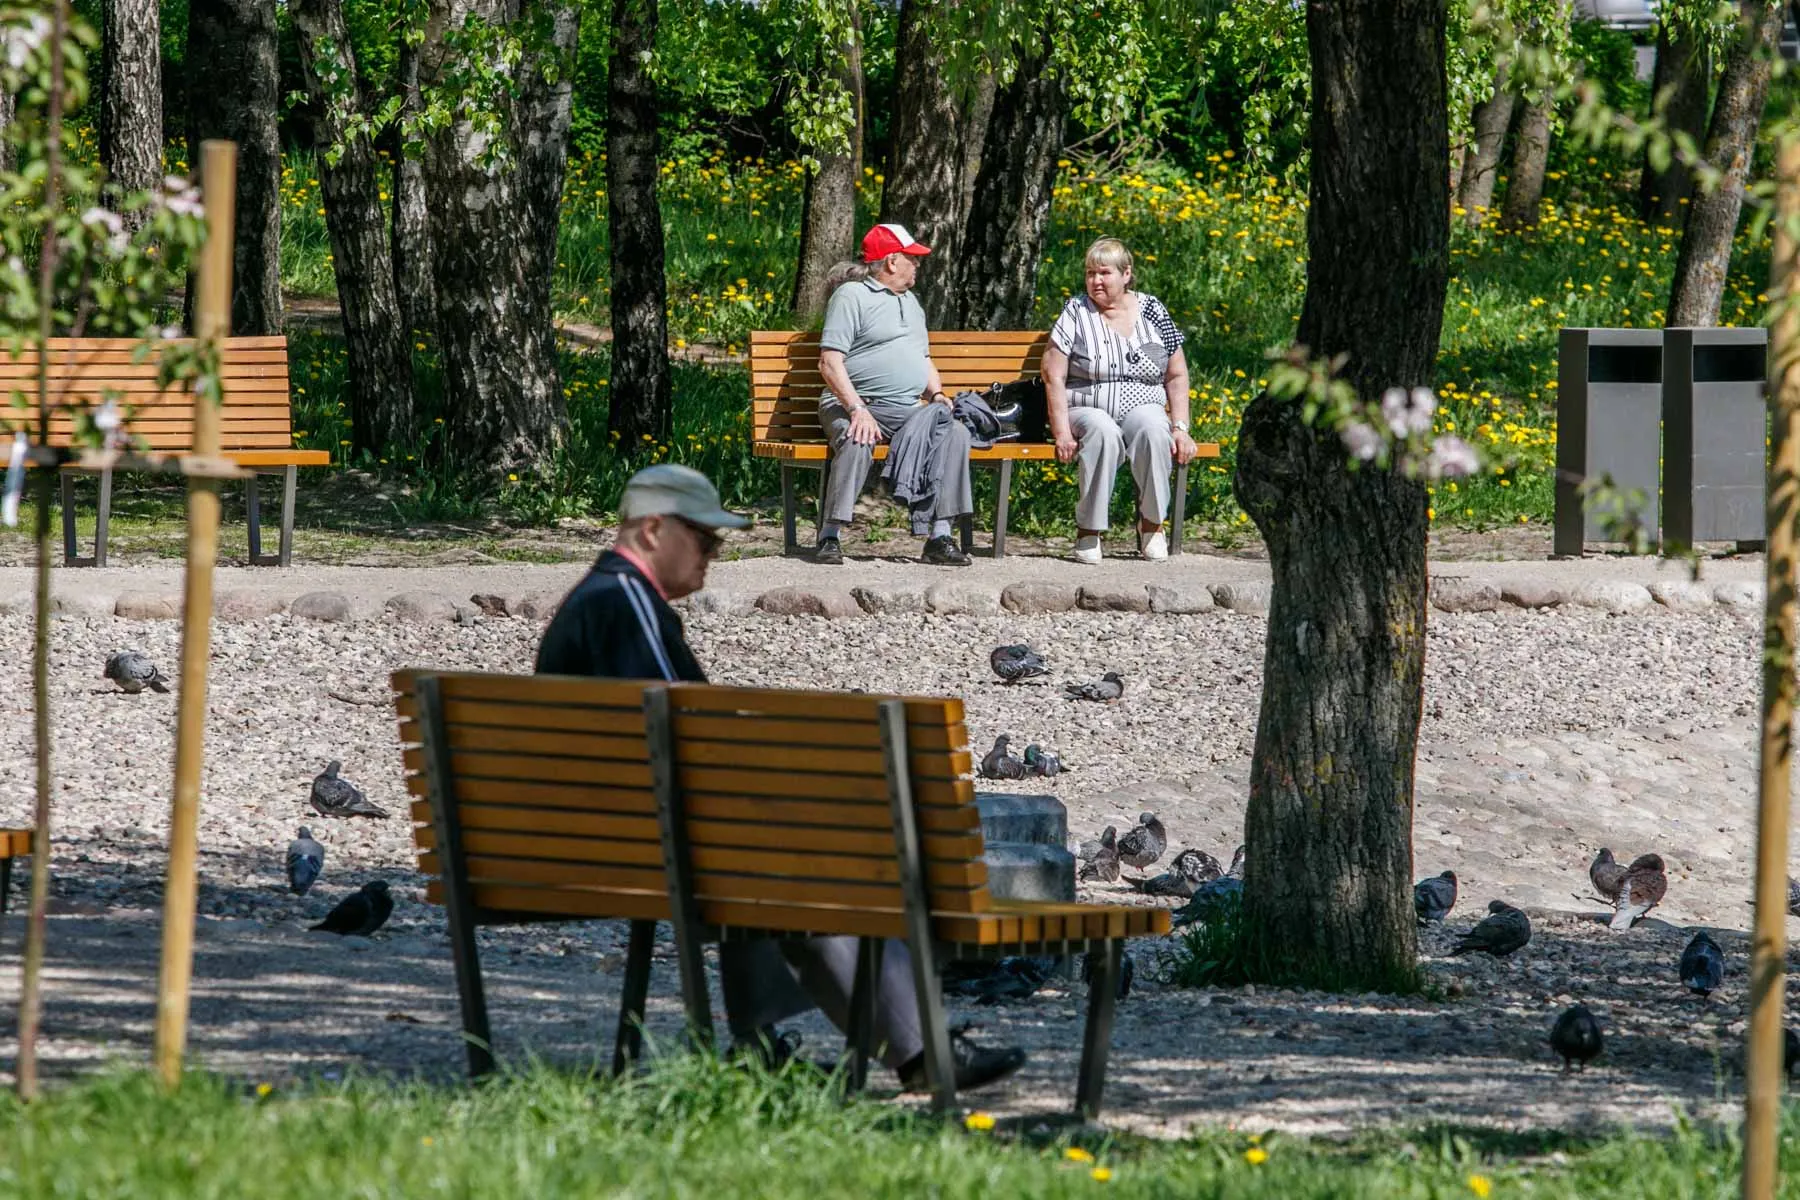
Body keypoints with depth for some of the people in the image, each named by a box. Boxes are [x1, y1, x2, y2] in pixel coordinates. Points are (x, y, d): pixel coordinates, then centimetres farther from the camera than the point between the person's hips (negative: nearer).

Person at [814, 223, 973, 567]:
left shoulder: (909, 301, 25)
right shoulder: (852, 295, -2)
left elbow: (923, 358, 32)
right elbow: (829, 362, -11)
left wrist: (936, 393, 9)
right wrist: (856, 409, -23)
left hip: (908, 409, 6)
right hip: (856, 405, -6)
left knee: (955, 434, -20)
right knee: (856, 443, -39)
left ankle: (939, 536, -22)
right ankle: (829, 537, -31)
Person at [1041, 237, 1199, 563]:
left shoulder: (1152, 311, 9)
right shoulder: (1076, 312, 4)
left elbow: (1176, 377, 11)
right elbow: (1054, 377, -2)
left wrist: (1180, 428, -2)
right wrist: (1062, 432, -13)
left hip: (1142, 409, 1)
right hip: (1087, 411, -1)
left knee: (1152, 427, -34)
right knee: (1103, 432, -37)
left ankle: (1152, 523, -19)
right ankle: (1089, 530, -30)